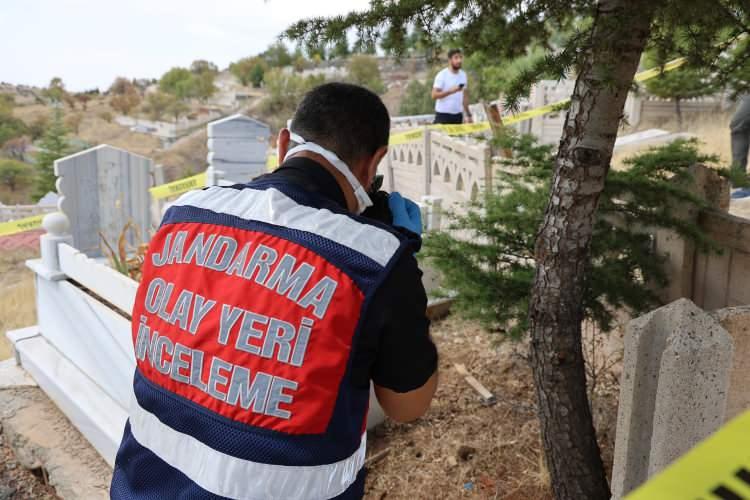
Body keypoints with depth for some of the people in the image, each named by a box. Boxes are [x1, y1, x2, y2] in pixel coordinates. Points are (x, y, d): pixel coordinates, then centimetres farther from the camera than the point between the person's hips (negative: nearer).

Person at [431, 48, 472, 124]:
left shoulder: (463, 75, 10)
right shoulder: (442, 75, -8)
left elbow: (464, 96, 15)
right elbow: (434, 95, -14)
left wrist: (468, 114, 11)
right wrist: (450, 91, -26)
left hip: (458, 115, 6)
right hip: (443, 115, -5)